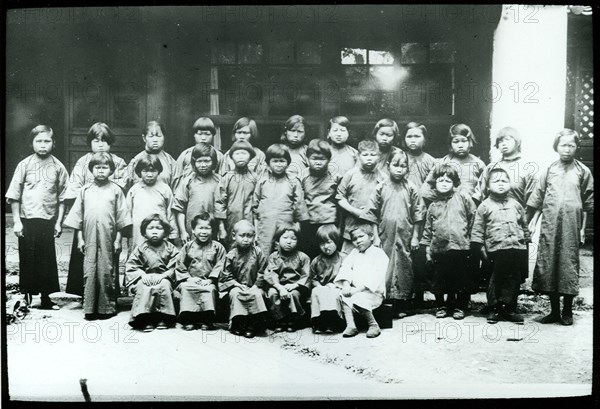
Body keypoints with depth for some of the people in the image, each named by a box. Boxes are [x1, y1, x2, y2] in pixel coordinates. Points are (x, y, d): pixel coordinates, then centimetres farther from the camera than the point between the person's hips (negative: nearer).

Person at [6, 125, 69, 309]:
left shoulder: (58, 166, 2)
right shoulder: (24, 165, 1)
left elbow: (62, 198, 4)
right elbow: (14, 196, 1)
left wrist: (59, 222, 1)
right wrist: (16, 221, -3)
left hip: (48, 220, 0)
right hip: (27, 220, 0)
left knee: (48, 260, 5)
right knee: (27, 259, 7)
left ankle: (48, 299, 14)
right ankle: (26, 297, 20)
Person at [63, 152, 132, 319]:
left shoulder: (115, 190, 3)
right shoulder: (85, 190, 8)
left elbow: (121, 218, 2)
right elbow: (77, 216, 10)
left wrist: (118, 239, -2)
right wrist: (79, 238, 5)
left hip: (108, 240, -2)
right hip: (89, 240, 2)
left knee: (107, 273, 3)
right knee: (89, 273, 2)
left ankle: (107, 307, 13)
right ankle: (89, 308, 9)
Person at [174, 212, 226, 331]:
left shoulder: (217, 247, 7)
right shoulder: (187, 247, 10)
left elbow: (219, 266, 0)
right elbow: (180, 266, 8)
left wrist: (210, 280, -12)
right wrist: (188, 278, -7)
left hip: (208, 282, -1)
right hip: (190, 280, 1)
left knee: (210, 289, -32)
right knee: (185, 288, -29)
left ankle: (206, 320, -25)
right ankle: (188, 320, -26)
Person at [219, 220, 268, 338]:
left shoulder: (258, 252, -2)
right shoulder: (231, 255, -3)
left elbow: (261, 273, -2)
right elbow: (227, 275, 0)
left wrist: (255, 287, -12)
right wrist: (237, 284, -14)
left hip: (254, 286, 0)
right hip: (236, 285, 0)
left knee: (257, 294, -29)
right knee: (235, 294, -30)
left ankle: (253, 325, -21)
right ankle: (237, 324, -20)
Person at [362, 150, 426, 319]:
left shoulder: (411, 189, 1)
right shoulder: (381, 188, 0)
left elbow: (418, 214, 3)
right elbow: (372, 213, 2)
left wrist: (415, 236, 0)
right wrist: (376, 236, -2)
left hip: (404, 237, 0)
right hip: (385, 236, 0)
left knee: (404, 268, 6)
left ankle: (402, 306, 16)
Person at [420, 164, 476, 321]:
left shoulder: (462, 197, 3)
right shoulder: (433, 206, 11)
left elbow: (473, 215, 7)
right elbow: (428, 228, 12)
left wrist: (467, 232, 7)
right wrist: (427, 247, 8)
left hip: (460, 246, -2)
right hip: (439, 248, 2)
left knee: (461, 279, 6)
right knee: (439, 280, 9)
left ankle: (460, 307, 20)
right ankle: (441, 306, 24)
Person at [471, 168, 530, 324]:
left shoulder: (515, 205, 12)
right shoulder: (485, 206, 1)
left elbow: (524, 225, 20)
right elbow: (478, 228, 0)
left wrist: (526, 240, 16)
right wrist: (481, 247, -4)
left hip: (516, 248, 4)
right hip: (497, 249, -4)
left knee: (514, 280, 7)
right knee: (497, 280, 2)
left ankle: (510, 309, 19)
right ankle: (493, 309, 15)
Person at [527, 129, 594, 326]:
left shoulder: (582, 171, 6)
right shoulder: (548, 171, 8)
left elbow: (588, 203, 6)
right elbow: (537, 200, 9)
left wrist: (583, 228, 2)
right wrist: (532, 222, 2)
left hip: (571, 227, -1)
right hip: (549, 226, 1)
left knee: (569, 265, 1)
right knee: (548, 265, 3)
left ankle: (567, 311, 14)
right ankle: (554, 310, 15)